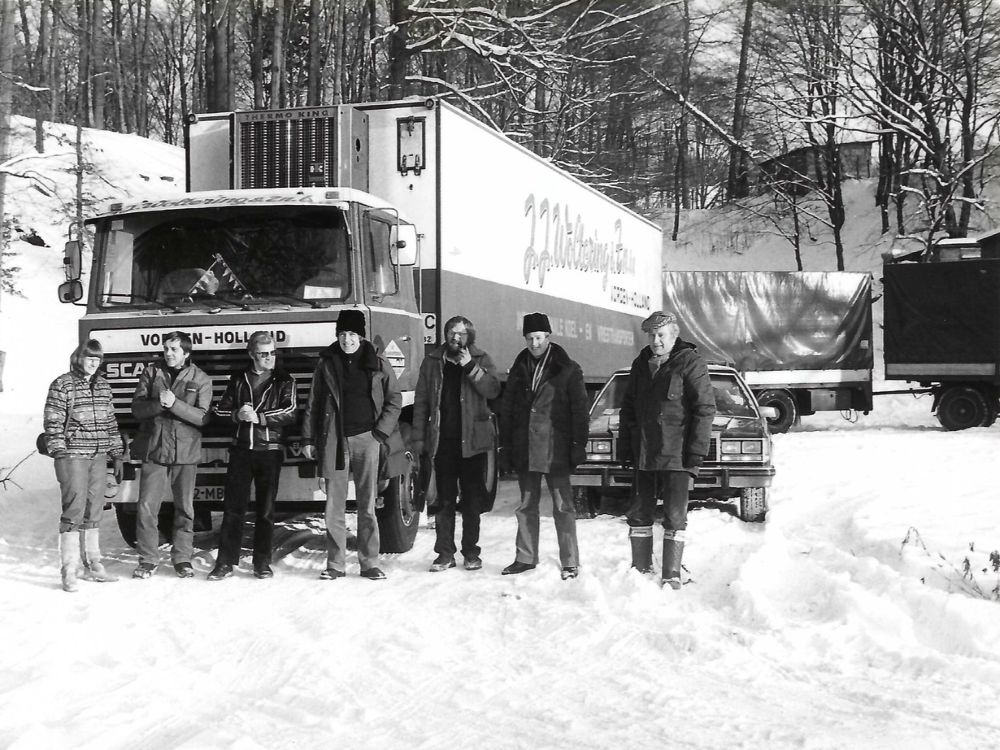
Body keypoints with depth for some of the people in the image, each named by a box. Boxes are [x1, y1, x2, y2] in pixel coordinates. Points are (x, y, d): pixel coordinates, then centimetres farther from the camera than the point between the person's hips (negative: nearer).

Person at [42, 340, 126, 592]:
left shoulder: (103, 386, 13)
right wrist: (58, 452, -17)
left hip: (98, 457, 6)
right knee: (74, 511, -9)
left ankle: (92, 565, 20)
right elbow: (53, 422, -8)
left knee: (94, 512, 11)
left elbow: (110, 422, 18)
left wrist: (117, 455, 15)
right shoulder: (62, 385, -5)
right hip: (72, 456, -6)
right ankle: (68, 572, -6)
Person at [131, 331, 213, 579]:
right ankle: (148, 560, 8)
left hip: (185, 453, 0)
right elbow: (137, 407, 0)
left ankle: (182, 558, 18)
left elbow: (202, 417, -7)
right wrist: (159, 404, -19)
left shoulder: (200, 380, 2)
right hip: (154, 449, 0)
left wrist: (174, 404, -20)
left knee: (185, 508, 6)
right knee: (147, 507, -3)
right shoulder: (152, 373, 5)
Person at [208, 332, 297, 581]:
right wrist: (237, 415, -12)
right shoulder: (238, 379, 11)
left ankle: (262, 563, 12)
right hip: (241, 449, 1)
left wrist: (259, 417, -17)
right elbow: (221, 409, 9)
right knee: (233, 507, 0)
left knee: (266, 510, 4)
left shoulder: (284, 381, 4)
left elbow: (290, 413, -9)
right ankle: (225, 562, 4)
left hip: (270, 451, -1)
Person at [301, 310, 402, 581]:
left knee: (367, 505, 2)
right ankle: (335, 564, 8)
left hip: (366, 439, -1)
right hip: (334, 440, 1)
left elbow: (395, 400, 8)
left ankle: (369, 563, 7)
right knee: (334, 506, 2)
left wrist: (381, 432, -2)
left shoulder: (378, 364, 4)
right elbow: (313, 404, 10)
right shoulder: (327, 363, 7)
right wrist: (308, 439, 6)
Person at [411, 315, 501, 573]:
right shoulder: (432, 362, 8)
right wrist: (418, 437, 2)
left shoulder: (481, 360, 5)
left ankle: (471, 552, 13)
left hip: (472, 440, -1)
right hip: (442, 441, 1)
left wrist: (470, 367, -19)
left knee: (472, 499, 5)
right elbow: (421, 402, 8)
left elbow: (493, 390, -11)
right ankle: (445, 553, 9)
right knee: (445, 500, 4)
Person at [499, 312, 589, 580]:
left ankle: (570, 562, 3)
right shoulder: (519, 370, 12)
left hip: (556, 451, -5)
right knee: (526, 506, 11)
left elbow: (579, 410, -4)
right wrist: (505, 445, 9)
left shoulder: (568, 370, -1)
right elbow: (506, 410, 14)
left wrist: (578, 445, -10)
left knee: (563, 507, -1)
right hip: (525, 451, 5)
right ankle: (526, 558, 20)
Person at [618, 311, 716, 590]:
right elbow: (628, 408, 19)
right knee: (639, 513, 10)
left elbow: (705, 408, -10)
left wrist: (696, 450, -15)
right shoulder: (641, 365, 12)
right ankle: (640, 569, 21)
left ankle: (671, 575, 3)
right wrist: (626, 446, 11)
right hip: (643, 454, 6)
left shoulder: (690, 363, -7)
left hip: (677, 454, -6)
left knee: (675, 515, -2)